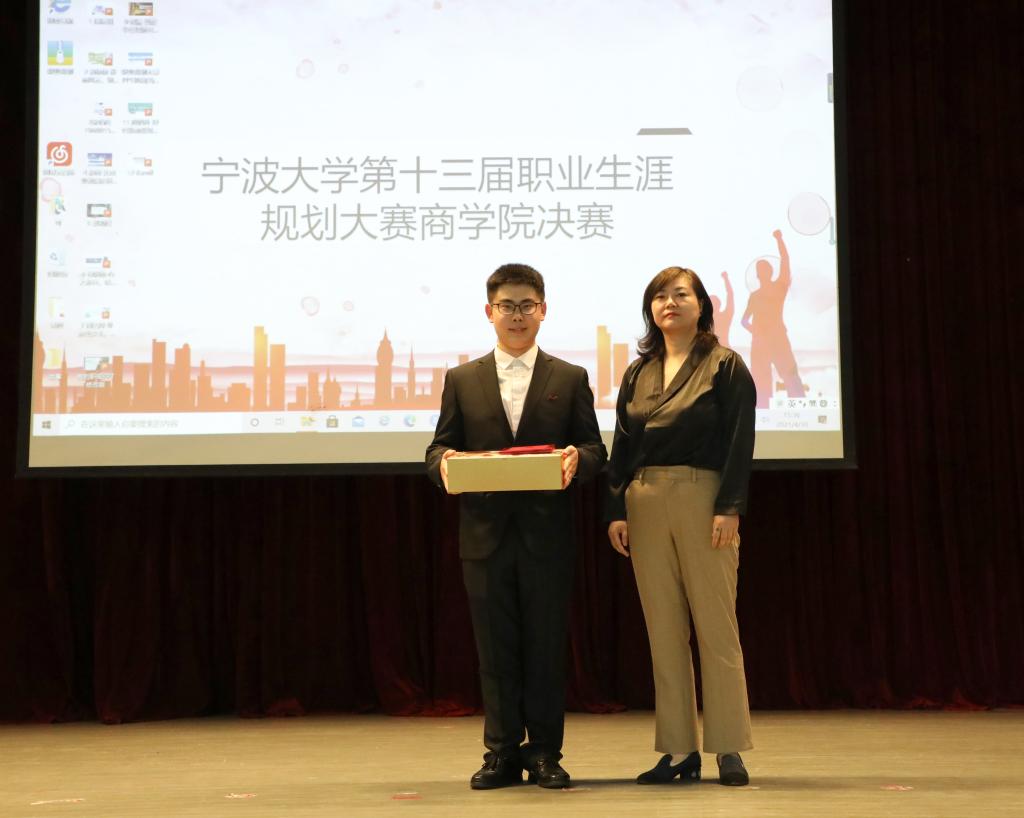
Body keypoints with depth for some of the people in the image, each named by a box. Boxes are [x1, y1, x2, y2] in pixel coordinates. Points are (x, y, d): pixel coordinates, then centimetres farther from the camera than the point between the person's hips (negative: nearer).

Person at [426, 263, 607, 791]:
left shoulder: (570, 379, 9)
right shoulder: (461, 380, 11)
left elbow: (595, 449, 5)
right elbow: (439, 448, 9)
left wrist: (576, 459, -17)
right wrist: (444, 462, -14)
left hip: (547, 534, -1)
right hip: (486, 534, 1)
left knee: (546, 646, 3)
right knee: (495, 649, 5)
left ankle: (544, 753, 14)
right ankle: (502, 753, 14)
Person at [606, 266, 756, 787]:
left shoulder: (725, 366, 2)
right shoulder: (637, 373, 14)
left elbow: (740, 441, -5)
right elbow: (621, 446, 13)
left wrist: (729, 508, -14)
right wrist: (616, 510, 4)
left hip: (704, 500, -4)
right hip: (645, 505, 4)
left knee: (716, 626, -2)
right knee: (663, 630, 4)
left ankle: (728, 748, 6)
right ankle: (679, 749, 11)